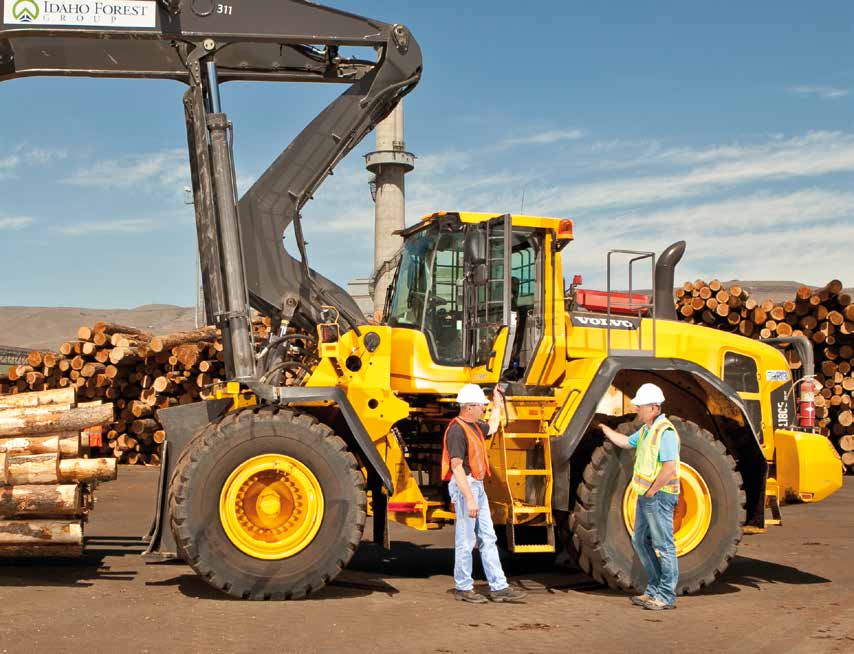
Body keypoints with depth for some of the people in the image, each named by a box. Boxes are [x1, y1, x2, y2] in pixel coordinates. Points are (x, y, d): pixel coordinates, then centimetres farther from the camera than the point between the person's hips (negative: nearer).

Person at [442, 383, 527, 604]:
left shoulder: (474, 426, 13)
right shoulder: (457, 430, -18)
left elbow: (492, 427, 38)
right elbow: (457, 466, -23)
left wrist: (497, 405, 39)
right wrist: (469, 498, -26)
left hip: (478, 486, 10)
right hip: (464, 486, -10)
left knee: (488, 538, 9)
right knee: (466, 540, -1)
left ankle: (499, 588, 12)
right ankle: (463, 588, 10)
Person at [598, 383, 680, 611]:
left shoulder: (665, 431, -18)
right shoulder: (646, 429, 14)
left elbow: (669, 467, -24)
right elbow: (626, 442, 30)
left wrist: (652, 491, -18)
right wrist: (604, 428, 25)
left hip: (659, 496, -11)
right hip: (645, 496, 11)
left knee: (663, 545, -4)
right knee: (640, 541, 15)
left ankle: (666, 596, 1)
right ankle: (654, 589, 23)